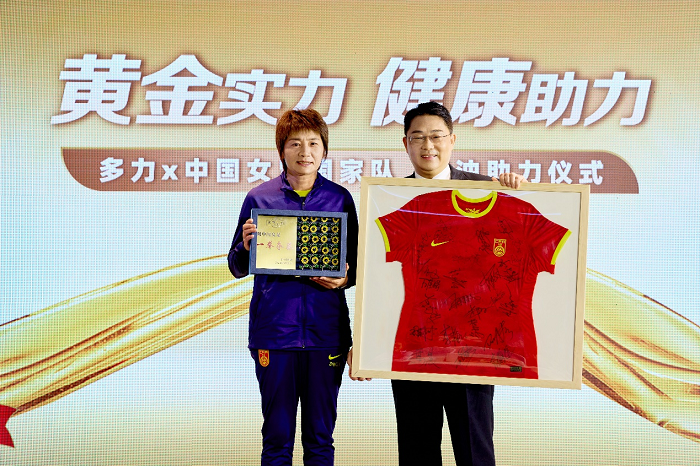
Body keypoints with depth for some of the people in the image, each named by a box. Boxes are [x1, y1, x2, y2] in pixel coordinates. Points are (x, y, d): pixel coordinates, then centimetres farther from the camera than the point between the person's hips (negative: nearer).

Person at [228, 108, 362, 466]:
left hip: (326, 332, 1)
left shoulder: (340, 199, 5)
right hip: (273, 331, 0)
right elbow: (237, 268, 7)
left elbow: (356, 263, 12)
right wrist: (247, 247, -13)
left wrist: (345, 278, -10)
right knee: (277, 437, 10)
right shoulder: (259, 198, 3)